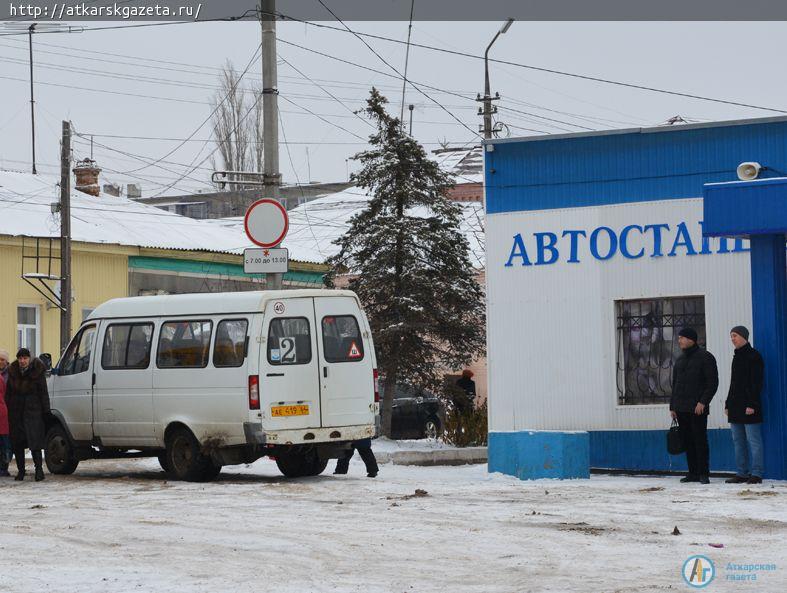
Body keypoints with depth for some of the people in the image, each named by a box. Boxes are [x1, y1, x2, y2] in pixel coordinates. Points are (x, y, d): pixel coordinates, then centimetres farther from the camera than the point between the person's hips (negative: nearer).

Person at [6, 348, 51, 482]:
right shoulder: (13, 372, 6)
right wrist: (7, 410, 5)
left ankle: (39, 468, -8)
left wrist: (46, 412, -7)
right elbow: (8, 392, 12)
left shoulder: (37, 372, -4)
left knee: (34, 440, -13)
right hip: (16, 411, 4)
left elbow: (44, 393, -3)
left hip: (33, 410, -4)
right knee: (17, 443, 5)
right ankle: (20, 470, 14)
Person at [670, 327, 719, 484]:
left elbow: (713, 382, -8)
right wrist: (672, 406, 15)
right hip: (681, 409, 7)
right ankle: (693, 473, 11)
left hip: (698, 408, -7)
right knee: (687, 441, 6)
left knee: (700, 440, -7)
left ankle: (703, 473, -4)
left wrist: (703, 402, -17)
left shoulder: (705, 357, -3)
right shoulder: (680, 360, 18)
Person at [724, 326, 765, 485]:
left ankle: (756, 473, -9)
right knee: (738, 442, 8)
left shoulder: (753, 356, -7)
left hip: (748, 407, -9)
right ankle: (742, 473, 12)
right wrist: (728, 404, 18)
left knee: (753, 441, -8)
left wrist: (751, 404, -19)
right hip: (736, 406, 9)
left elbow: (756, 383, -13)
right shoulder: (737, 357, 19)